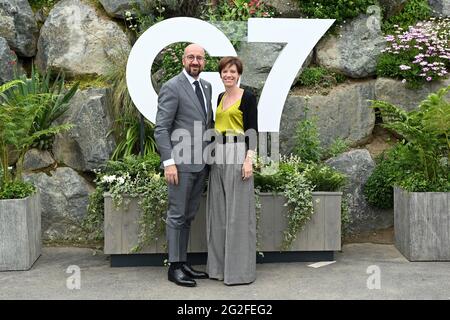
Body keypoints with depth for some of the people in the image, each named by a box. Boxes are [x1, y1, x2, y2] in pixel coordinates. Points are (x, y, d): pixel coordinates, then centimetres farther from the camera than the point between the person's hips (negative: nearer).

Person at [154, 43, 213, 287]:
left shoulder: (206, 87, 14)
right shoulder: (171, 87, -8)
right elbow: (161, 129, -12)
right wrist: (168, 162, -19)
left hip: (202, 164, 7)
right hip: (181, 163, -7)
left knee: (188, 217, 13)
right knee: (177, 215, 1)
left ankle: (183, 263, 22)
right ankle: (174, 267, 10)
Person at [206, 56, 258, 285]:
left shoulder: (247, 97, -4)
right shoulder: (220, 98, 16)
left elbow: (252, 130, -9)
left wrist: (249, 159, -18)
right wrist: (213, 155, 17)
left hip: (237, 155, -7)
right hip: (218, 156, 7)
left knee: (238, 211, -4)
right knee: (218, 210, 9)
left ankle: (240, 268, 4)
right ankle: (220, 264, 19)